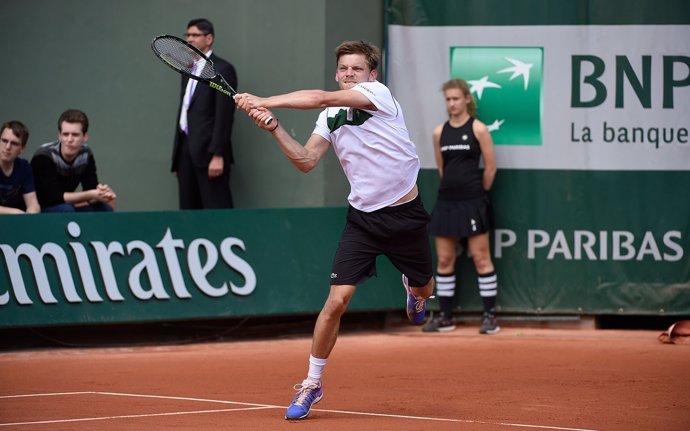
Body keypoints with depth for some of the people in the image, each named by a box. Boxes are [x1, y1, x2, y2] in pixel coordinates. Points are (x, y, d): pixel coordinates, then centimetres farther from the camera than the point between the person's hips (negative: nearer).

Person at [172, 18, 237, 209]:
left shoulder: (222, 69, -4)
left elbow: (224, 115, -12)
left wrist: (218, 155, -19)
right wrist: (177, 156, 16)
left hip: (208, 150, -8)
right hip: (186, 149, 8)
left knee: (216, 210, -9)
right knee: (188, 210, 5)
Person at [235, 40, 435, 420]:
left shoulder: (378, 93, -13)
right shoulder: (330, 117, 3)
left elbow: (322, 98, -27)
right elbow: (306, 161, -9)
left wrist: (265, 101, -31)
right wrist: (275, 128, -23)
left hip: (404, 214, -2)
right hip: (362, 217, 2)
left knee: (424, 289, 19)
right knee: (337, 300, -11)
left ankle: (412, 289, 59)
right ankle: (311, 383, 0)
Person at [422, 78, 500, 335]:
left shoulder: (478, 129, -6)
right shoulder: (439, 132, 7)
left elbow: (490, 169, -2)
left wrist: (476, 193, 6)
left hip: (472, 202, -5)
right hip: (446, 201, 5)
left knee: (481, 258, -2)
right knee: (444, 260, 7)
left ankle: (490, 316, 1)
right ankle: (445, 317, 13)